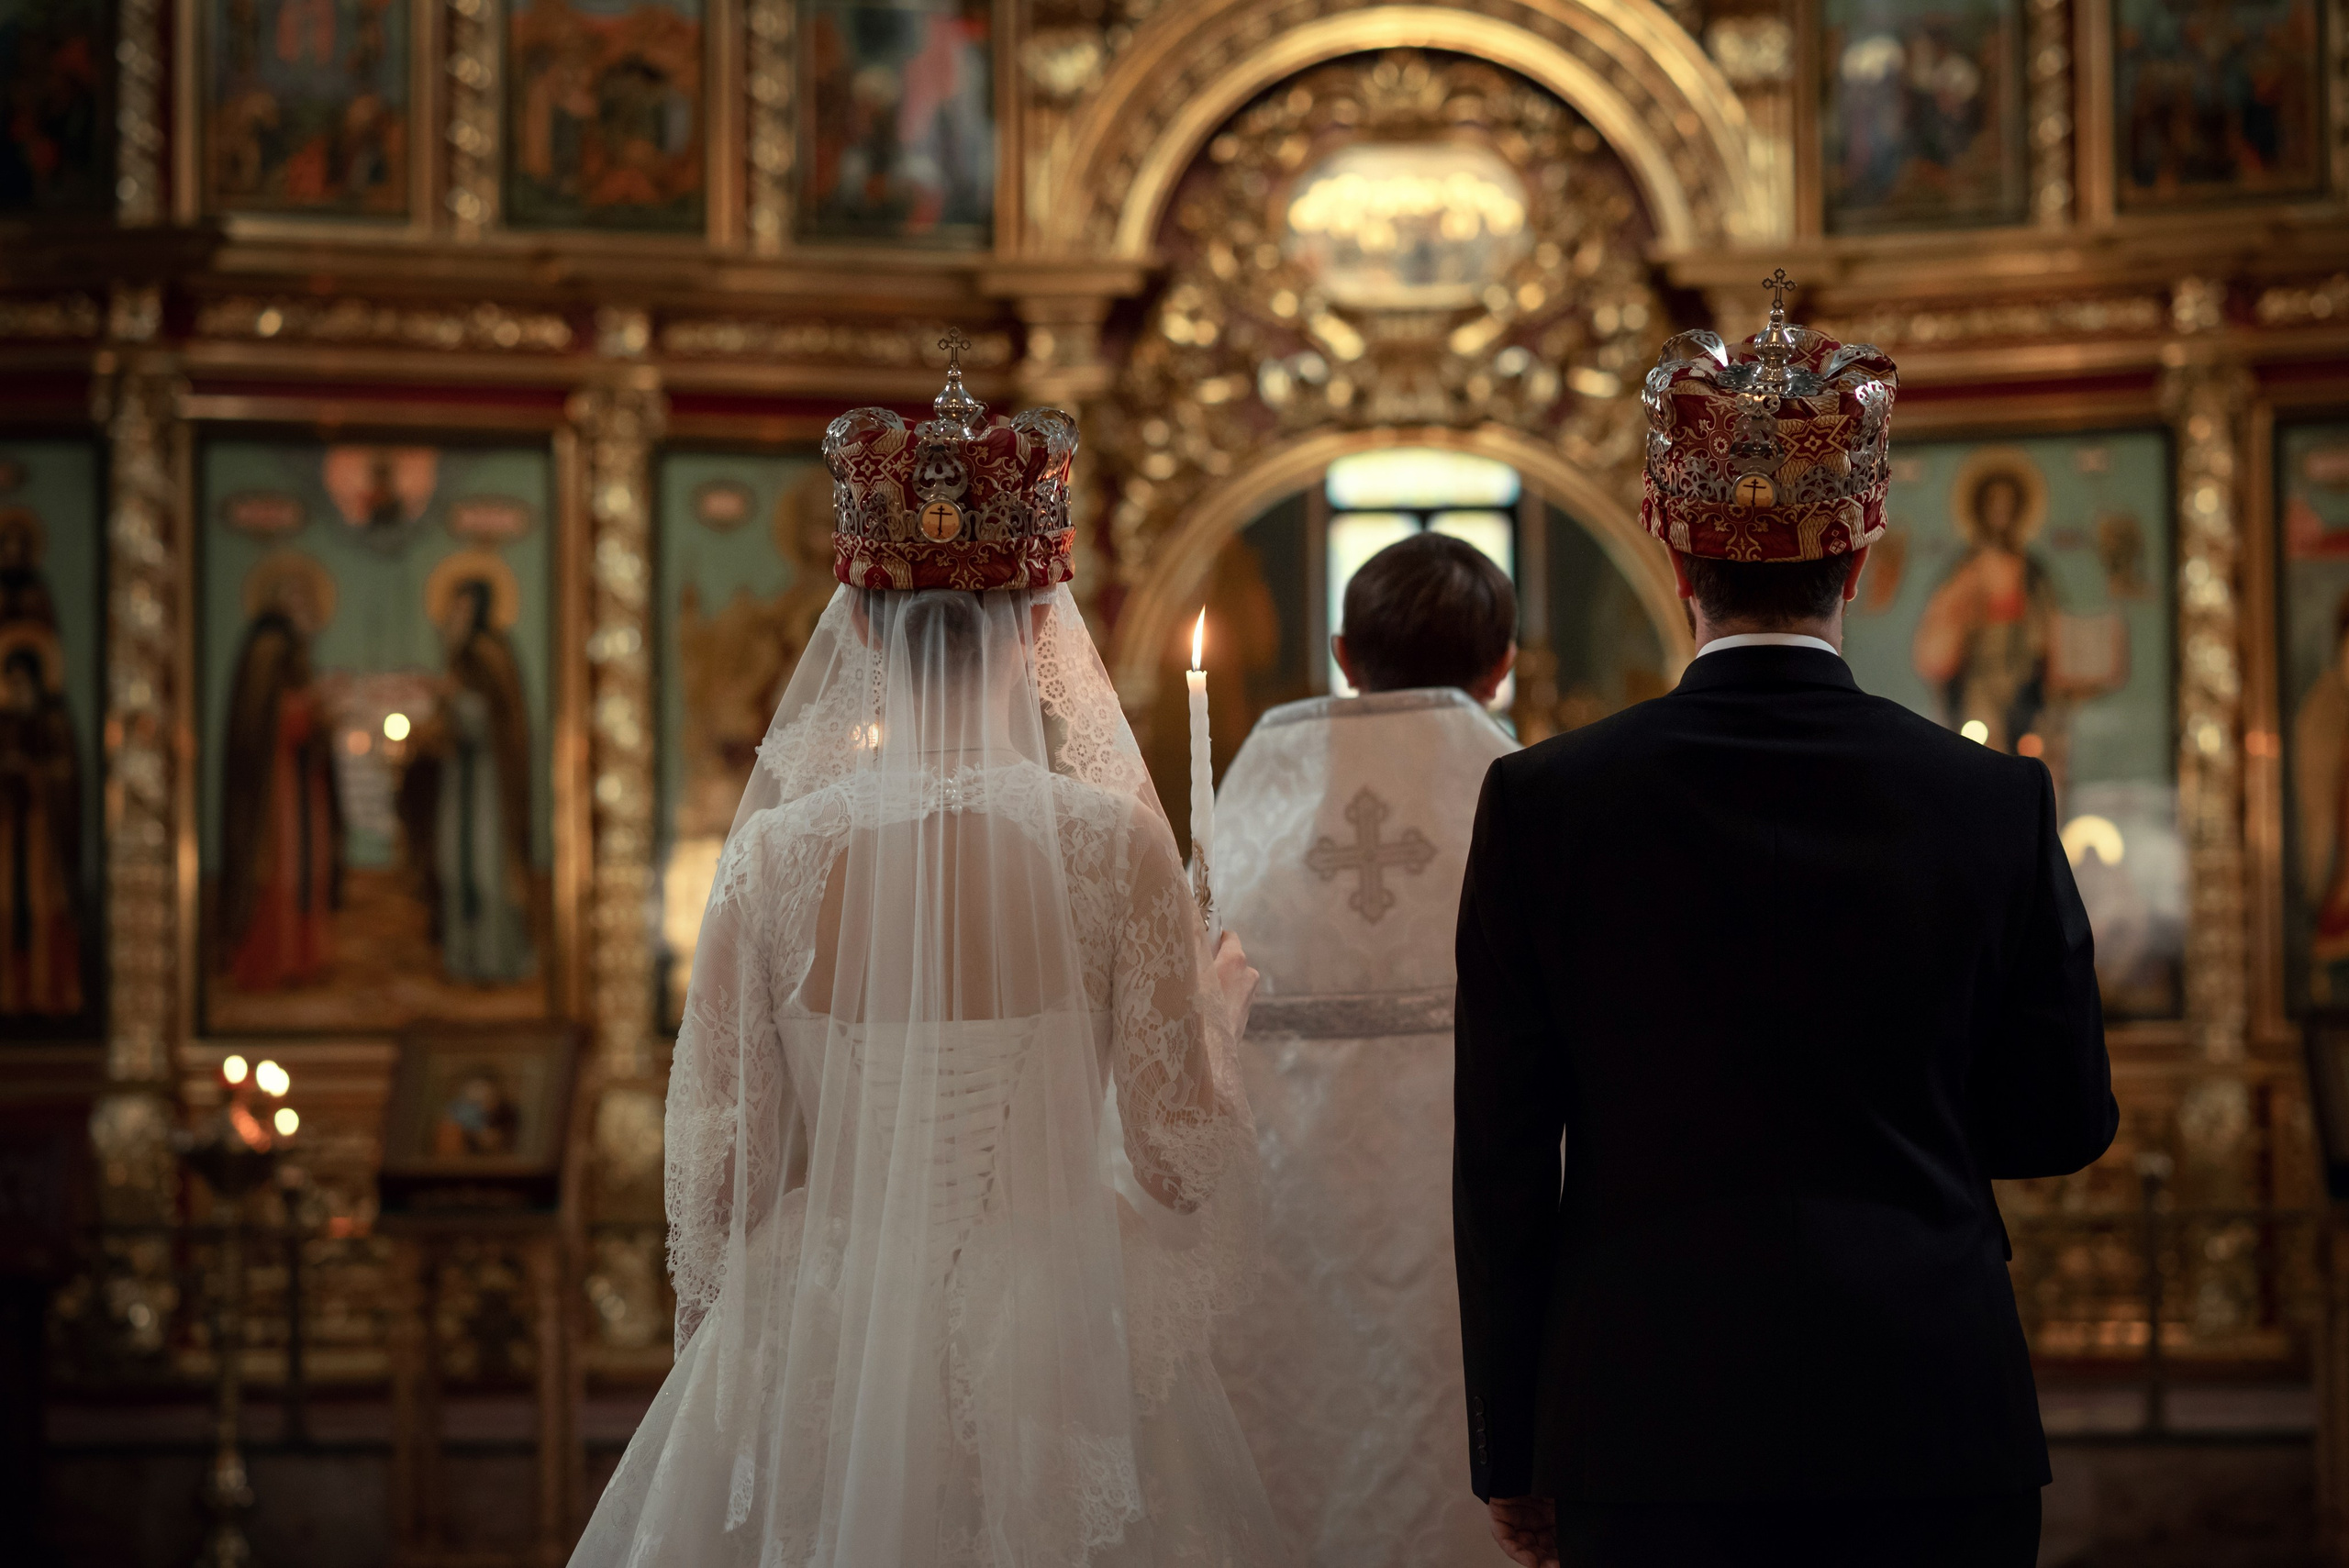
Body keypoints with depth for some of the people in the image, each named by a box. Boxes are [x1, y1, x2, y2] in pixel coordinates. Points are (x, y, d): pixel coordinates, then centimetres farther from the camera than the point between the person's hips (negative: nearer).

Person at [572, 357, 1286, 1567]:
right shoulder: (1115, 843, -9)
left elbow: (717, 1169, -1)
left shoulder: (777, 852, -6)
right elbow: (1179, 1162, -6)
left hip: (818, 1363, 1)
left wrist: (721, 1347, 17)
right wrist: (1217, 1013, 13)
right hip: (1053, 1363, -1)